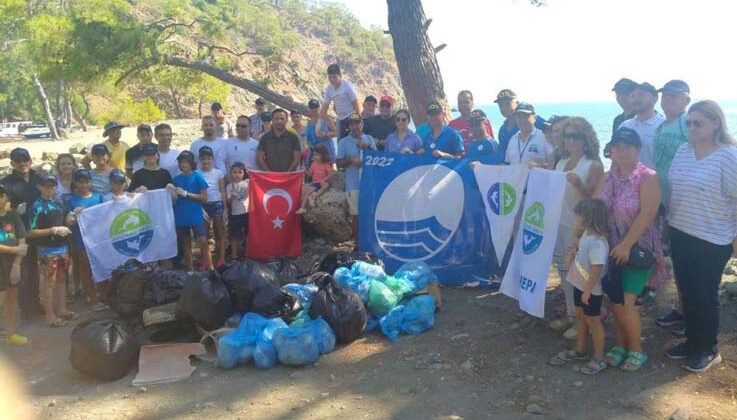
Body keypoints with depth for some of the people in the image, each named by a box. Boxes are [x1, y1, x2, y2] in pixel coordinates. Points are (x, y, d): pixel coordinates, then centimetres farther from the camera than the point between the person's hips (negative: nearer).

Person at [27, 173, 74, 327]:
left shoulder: (58, 202, 6)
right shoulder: (37, 206, -13)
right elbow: (31, 232, -15)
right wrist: (53, 230, -21)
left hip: (63, 247, 7)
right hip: (47, 251, -7)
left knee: (62, 279, 16)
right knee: (48, 283, 3)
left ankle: (61, 309, 29)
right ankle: (50, 315, 13)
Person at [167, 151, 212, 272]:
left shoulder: (198, 177, -2)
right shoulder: (176, 179, 8)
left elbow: (204, 198, -6)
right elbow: (174, 201, 9)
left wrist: (186, 194, -12)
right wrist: (172, 193, -12)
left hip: (196, 216, -4)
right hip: (181, 216, 4)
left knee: (203, 241, -12)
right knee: (186, 243, 9)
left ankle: (209, 268, -3)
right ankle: (190, 270, 18)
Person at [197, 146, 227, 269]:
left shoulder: (218, 173, 3)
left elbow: (222, 192, 3)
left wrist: (225, 209, -2)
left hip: (217, 204, 0)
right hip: (203, 205, 1)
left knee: (219, 233, 2)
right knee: (204, 234, 5)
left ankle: (221, 259, 6)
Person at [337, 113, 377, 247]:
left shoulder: (369, 139, 11)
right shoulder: (343, 142, 5)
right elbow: (339, 164, 5)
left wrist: (367, 148, -7)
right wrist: (350, 160, -13)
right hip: (353, 184, -2)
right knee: (356, 214, -1)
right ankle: (357, 242, 9)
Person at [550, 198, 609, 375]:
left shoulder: (597, 243, -30)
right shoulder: (587, 234, 0)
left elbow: (597, 270, -29)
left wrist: (587, 291, -23)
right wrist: (574, 253, 2)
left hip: (591, 291, -9)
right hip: (580, 286, 9)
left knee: (593, 321, 5)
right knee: (581, 317, 22)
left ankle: (599, 359, 20)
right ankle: (581, 351, 40)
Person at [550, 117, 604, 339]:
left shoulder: (593, 165, -8)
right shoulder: (561, 163, 11)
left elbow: (594, 197, -13)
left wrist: (578, 184, -28)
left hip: (581, 227, -6)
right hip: (560, 223, 7)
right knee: (564, 270, 13)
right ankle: (570, 314, 26)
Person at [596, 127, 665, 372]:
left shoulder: (648, 177, -12)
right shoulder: (608, 178, 6)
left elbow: (646, 214, -19)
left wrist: (626, 245, -22)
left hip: (637, 249, -5)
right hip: (610, 248, 5)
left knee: (626, 303, -6)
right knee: (615, 301, 10)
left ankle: (637, 350, 16)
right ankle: (621, 344, 29)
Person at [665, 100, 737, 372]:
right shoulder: (683, 151, 3)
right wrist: (669, 218, 14)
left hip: (712, 241, -6)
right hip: (680, 234, 6)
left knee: (705, 296, 6)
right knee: (686, 291, 16)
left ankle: (708, 350, 25)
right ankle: (692, 341, 33)